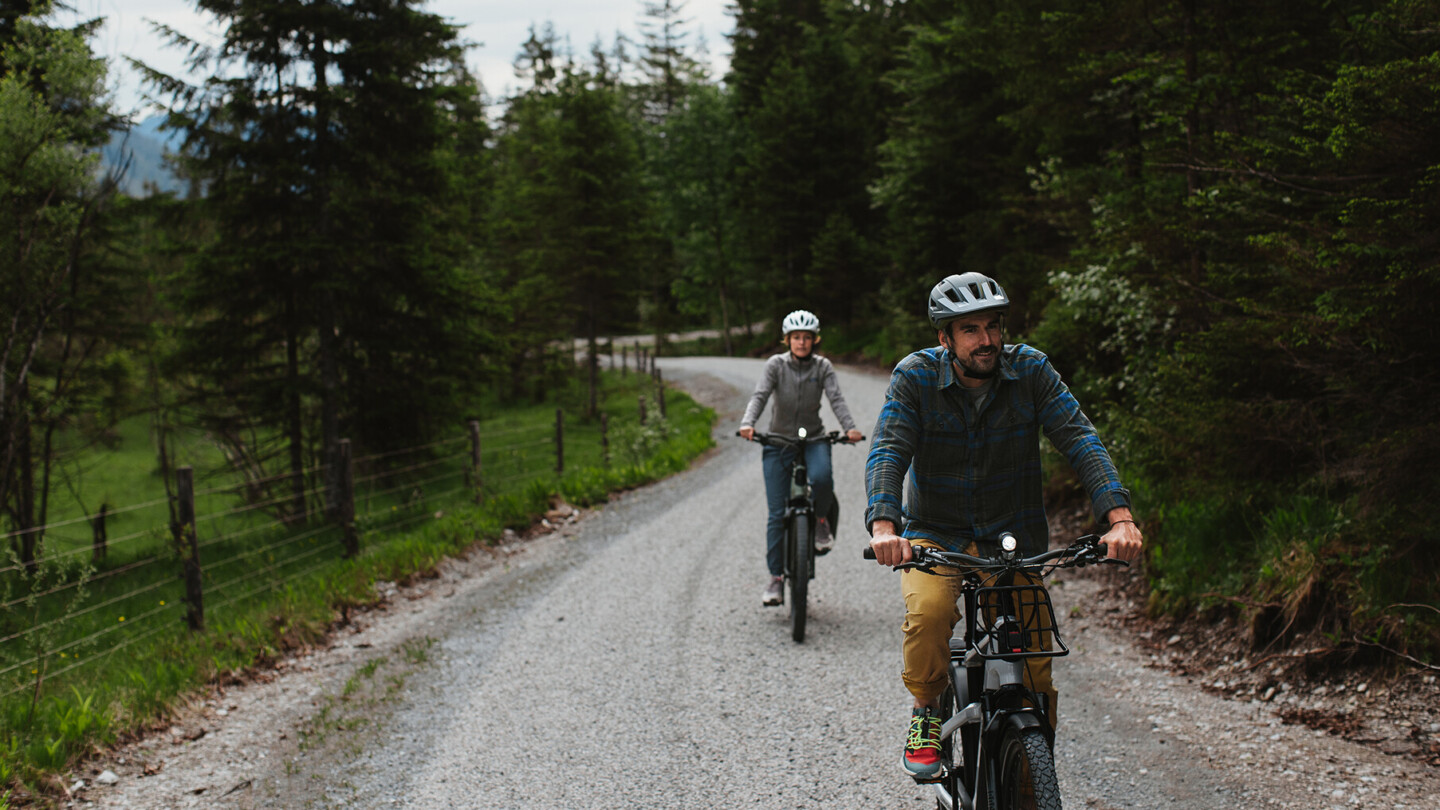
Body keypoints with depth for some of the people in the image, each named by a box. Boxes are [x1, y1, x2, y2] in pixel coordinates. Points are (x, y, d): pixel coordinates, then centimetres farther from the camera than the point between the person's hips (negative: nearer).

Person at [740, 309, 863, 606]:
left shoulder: (823, 367, 1)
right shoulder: (776, 364, -2)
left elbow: (836, 398, -11)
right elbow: (760, 395, -14)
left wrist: (849, 427, -30)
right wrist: (747, 423, -33)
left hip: (813, 439, 0)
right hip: (778, 442, 0)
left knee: (821, 478, -34)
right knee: (777, 514, -4)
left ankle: (821, 519, -1)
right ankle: (775, 576, 6)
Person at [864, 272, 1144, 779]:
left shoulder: (1030, 370, -10)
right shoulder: (916, 376, -12)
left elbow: (1080, 441, -17)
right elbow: (887, 452, -22)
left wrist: (1119, 517, -32)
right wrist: (883, 526, -41)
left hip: (1015, 536, 1)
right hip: (935, 533, -1)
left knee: (1035, 657, -9)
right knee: (928, 611, -30)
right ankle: (925, 713, -4)